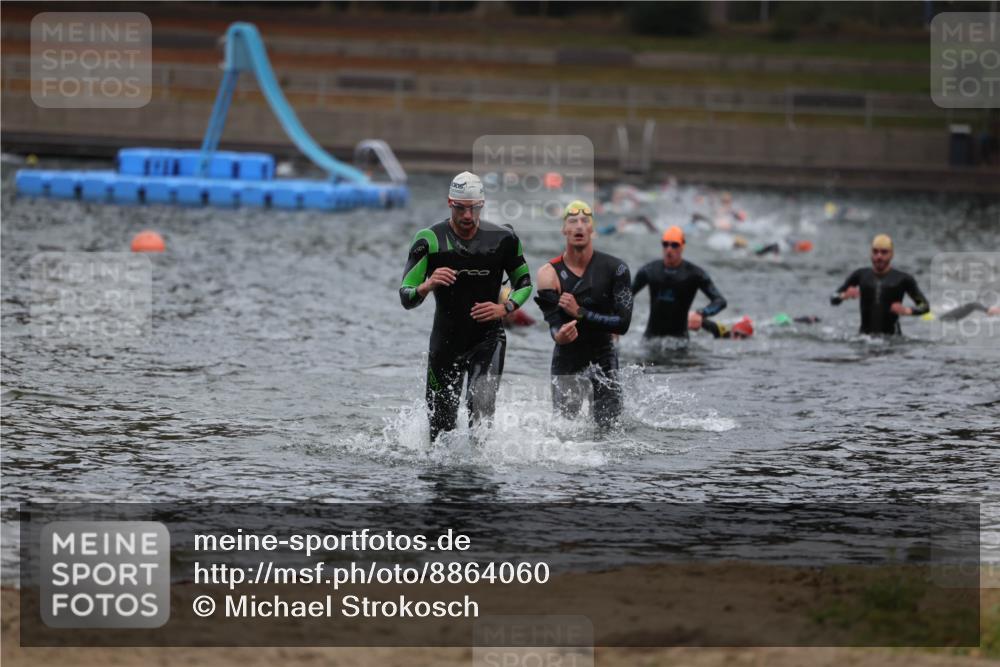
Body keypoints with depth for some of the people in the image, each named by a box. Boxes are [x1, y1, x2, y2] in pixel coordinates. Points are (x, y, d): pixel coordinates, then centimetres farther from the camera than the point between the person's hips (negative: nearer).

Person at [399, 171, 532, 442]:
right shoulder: (429, 240, -10)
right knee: (441, 427, 8)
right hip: (445, 343, 0)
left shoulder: (502, 239, -5)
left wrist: (505, 308, -12)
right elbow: (406, 298, -13)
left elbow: (524, 283, 9)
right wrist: (426, 286, -37)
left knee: (481, 403, -25)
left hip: (488, 340, 0)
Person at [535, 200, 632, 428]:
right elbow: (554, 324, -22)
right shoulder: (550, 274, -13)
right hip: (567, 360, -1)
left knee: (608, 427, 0)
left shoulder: (614, 268, -11)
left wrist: (580, 313, -20)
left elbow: (623, 323, -15)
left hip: (604, 357, 1)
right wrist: (559, 335, -46)